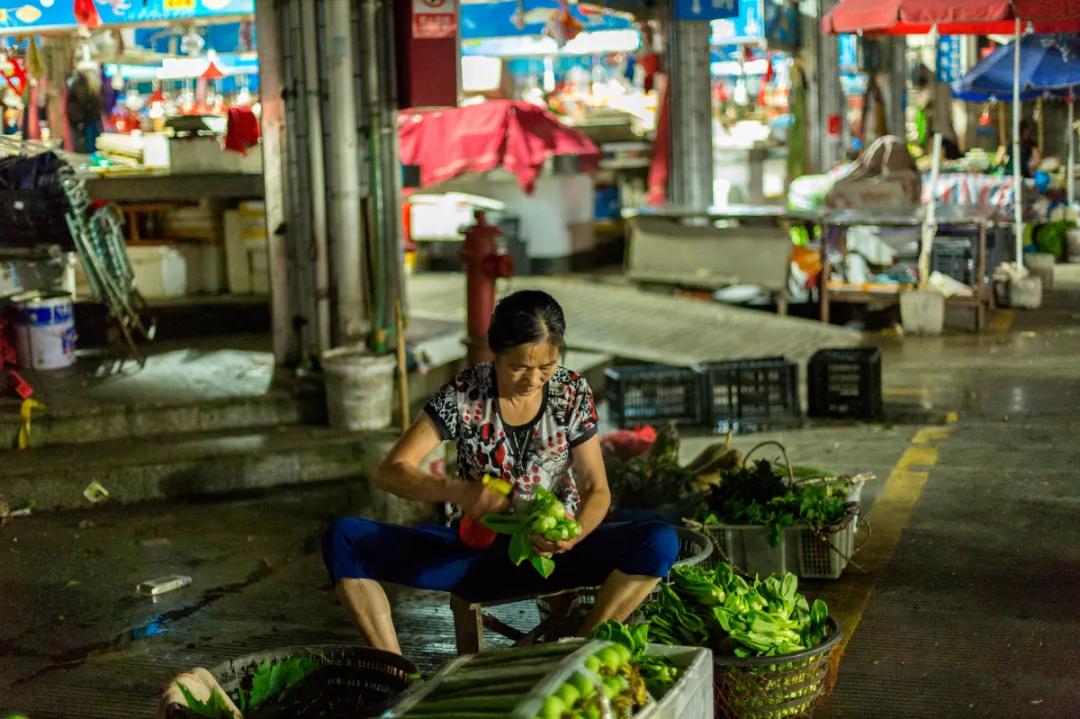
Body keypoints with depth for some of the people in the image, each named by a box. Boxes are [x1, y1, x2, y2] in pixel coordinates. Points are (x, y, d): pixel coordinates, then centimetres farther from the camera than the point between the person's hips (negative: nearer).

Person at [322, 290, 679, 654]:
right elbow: (389, 471, -11)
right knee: (342, 538, -21)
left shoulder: (572, 393, -6)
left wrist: (575, 535, -27)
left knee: (660, 543, -28)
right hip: (478, 550, 0)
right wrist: (457, 492, -30)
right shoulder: (464, 395, -10)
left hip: (553, 547, 1)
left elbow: (596, 490, -4)